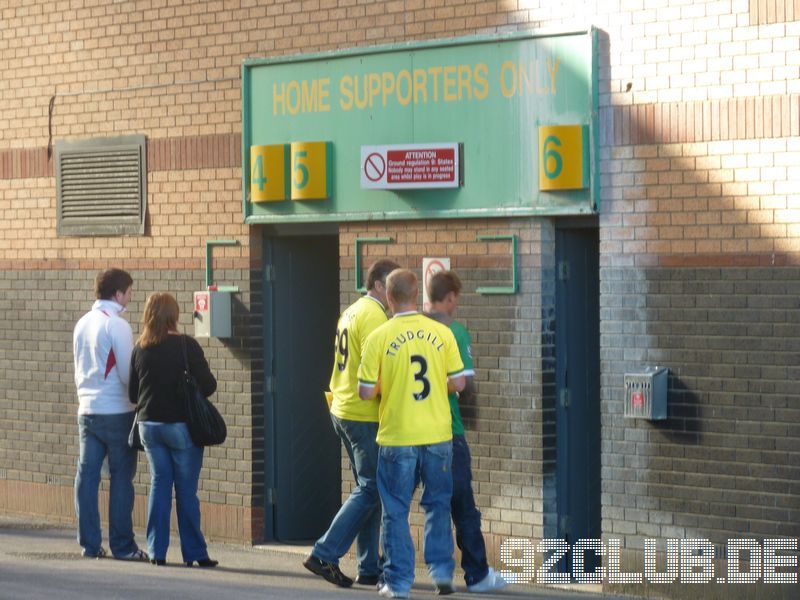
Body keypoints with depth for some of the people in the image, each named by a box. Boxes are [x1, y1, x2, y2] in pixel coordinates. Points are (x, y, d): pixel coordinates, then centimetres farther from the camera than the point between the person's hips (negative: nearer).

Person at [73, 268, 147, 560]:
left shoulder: (82, 324, 11)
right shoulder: (117, 325, -13)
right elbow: (128, 373, -14)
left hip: (87, 409, 7)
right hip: (117, 412, -7)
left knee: (87, 475, 6)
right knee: (121, 477, -1)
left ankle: (89, 543, 8)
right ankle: (122, 545, 1)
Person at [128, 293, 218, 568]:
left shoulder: (139, 349, 1)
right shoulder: (186, 345, -11)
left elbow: (133, 393, 7)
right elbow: (207, 385, -11)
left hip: (149, 424, 4)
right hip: (181, 424, -4)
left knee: (159, 484, 10)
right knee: (186, 490, 1)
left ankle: (156, 551, 8)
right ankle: (194, 553, 5)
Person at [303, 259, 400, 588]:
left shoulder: (351, 311, 16)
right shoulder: (374, 315, -15)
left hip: (344, 410, 10)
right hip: (365, 415, -10)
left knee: (367, 488, 13)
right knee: (370, 490, -5)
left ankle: (369, 567, 14)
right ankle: (324, 555, -7)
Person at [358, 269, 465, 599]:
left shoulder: (379, 337, -9)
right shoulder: (441, 333, -3)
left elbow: (366, 392, -9)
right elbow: (458, 383, 0)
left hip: (397, 438, -2)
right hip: (437, 434, 2)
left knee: (396, 511, 8)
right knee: (438, 505, 17)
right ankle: (441, 571, 16)